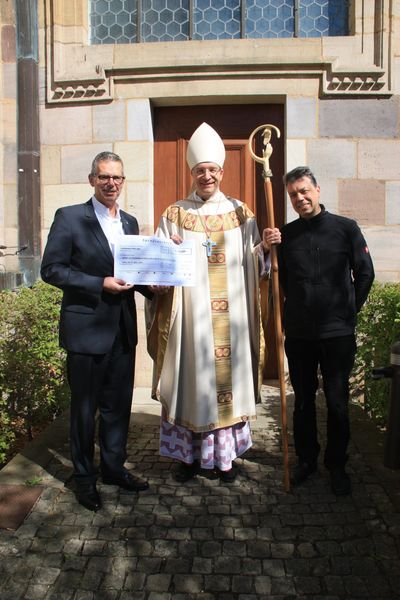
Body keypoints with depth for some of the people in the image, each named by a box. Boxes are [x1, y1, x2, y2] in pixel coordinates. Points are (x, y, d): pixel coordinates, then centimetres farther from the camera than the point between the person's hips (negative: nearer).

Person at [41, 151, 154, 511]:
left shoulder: (130, 222, 12)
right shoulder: (69, 217, -6)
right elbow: (51, 269, -11)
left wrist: (150, 285, -3)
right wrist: (100, 284, -19)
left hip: (123, 329, 6)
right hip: (86, 328, -5)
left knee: (118, 404, 15)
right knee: (84, 407, 8)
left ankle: (114, 467, 33)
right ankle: (85, 478, 26)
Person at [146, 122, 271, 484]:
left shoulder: (240, 213, 10)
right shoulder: (175, 215, 6)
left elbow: (254, 263, 9)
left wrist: (267, 247, -10)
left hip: (230, 317, 2)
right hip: (190, 316, -1)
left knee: (229, 377, 6)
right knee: (190, 379, 3)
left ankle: (224, 455, 22)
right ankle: (189, 454, 19)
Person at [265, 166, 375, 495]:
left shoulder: (345, 227, -2)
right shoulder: (285, 233, 5)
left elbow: (365, 273, 4)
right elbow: (279, 280, 7)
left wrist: (348, 312, 6)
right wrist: (270, 248, -8)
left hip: (337, 332, -2)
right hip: (299, 332, 2)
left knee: (337, 402, 7)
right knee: (303, 400, 13)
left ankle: (337, 465, 25)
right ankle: (306, 459, 30)